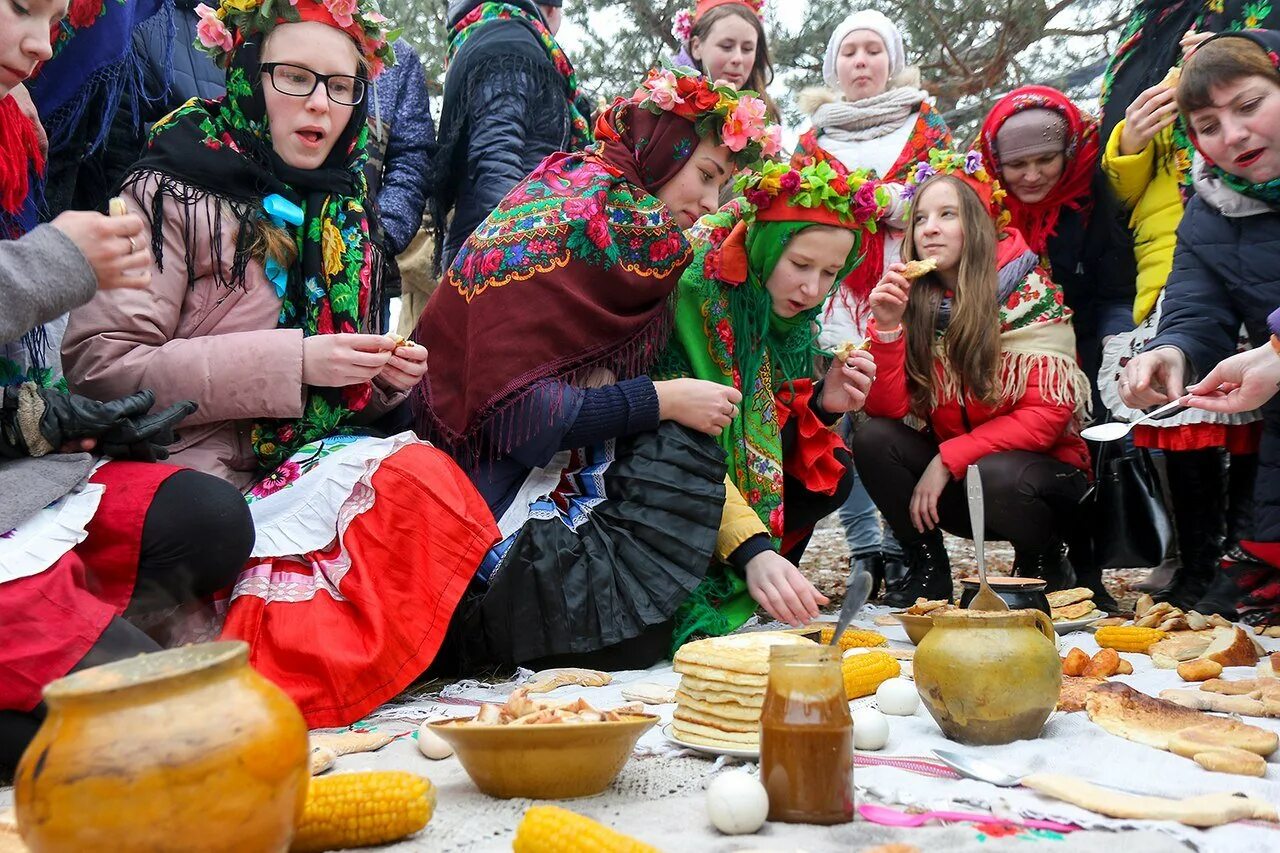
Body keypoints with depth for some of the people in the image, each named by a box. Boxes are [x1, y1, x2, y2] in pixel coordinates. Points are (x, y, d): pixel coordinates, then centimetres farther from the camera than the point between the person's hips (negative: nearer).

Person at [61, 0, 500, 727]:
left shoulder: (345, 216, 16)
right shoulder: (171, 194, -4)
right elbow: (97, 365, -14)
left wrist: (386, 379, -1)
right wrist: (289, 361, -19)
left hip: (315, 468, 6)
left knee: (424, 473, -23)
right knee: (419, 483, -28)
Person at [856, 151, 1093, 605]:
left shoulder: (1029, 293, -11)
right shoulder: (915, 300, -1)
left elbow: (1049, 413, -17)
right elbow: (887, 410, -8)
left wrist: (947, 458, -20)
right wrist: (887, 326, -21)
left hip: (1044, 469, -4)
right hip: (956, 483, 4)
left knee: (993, 475, -34)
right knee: (872, 440, -18)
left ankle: (1044, 564, -2)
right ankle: (928, 569, -1)